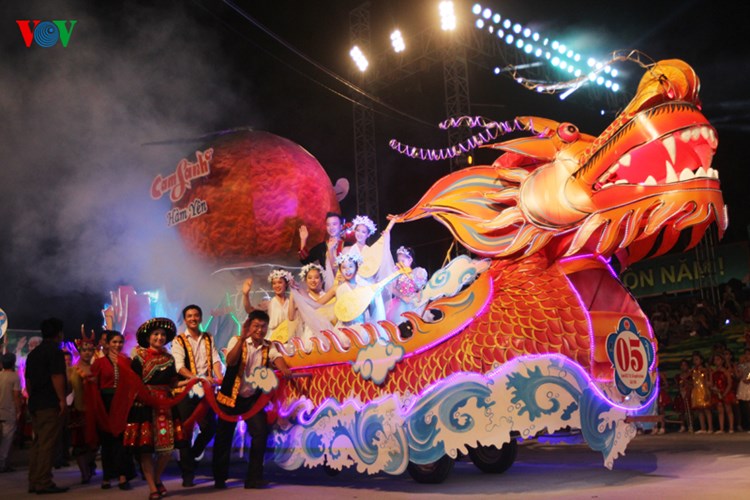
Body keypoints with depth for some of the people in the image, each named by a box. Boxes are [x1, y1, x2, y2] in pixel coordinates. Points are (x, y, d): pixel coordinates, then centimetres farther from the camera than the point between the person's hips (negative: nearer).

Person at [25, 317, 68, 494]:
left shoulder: (33, 353, 17)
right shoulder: (54, 351, -9)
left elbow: (28, 380, 21)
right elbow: (56, 376, -18)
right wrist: (62, 400, -18)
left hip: (35, 404, 8)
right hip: (50, 404, -8)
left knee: (37, 443, 12)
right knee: (47, 444, -7)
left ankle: (33, 482, 15)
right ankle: (44, 483, -8)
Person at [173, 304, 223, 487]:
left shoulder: (208, 338, 14)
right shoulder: (179, 341, 3)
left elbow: (215, 359, 3)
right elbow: (179, 366, -9)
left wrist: (218, 377, -17)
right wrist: (196, 378, -25)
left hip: (205, 390, 3)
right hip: (186, 390, -3)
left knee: (210, 428, 2)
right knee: (186, 431, 0)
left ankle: (190, 457, 28)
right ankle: (188, 474, 10)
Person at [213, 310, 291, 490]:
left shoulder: (269, 347, -1)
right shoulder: (236, 341, -9)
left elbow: (277, 358, -21)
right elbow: (230, 361, -26)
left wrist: (285, 370, -44)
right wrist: (242, 338, -37)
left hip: (253, 398, 2)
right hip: (231, 396, -2)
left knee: (261, 433, -8)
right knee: (224, 436, 6)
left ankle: (254, 478, 5)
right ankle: (219, 478, 24)